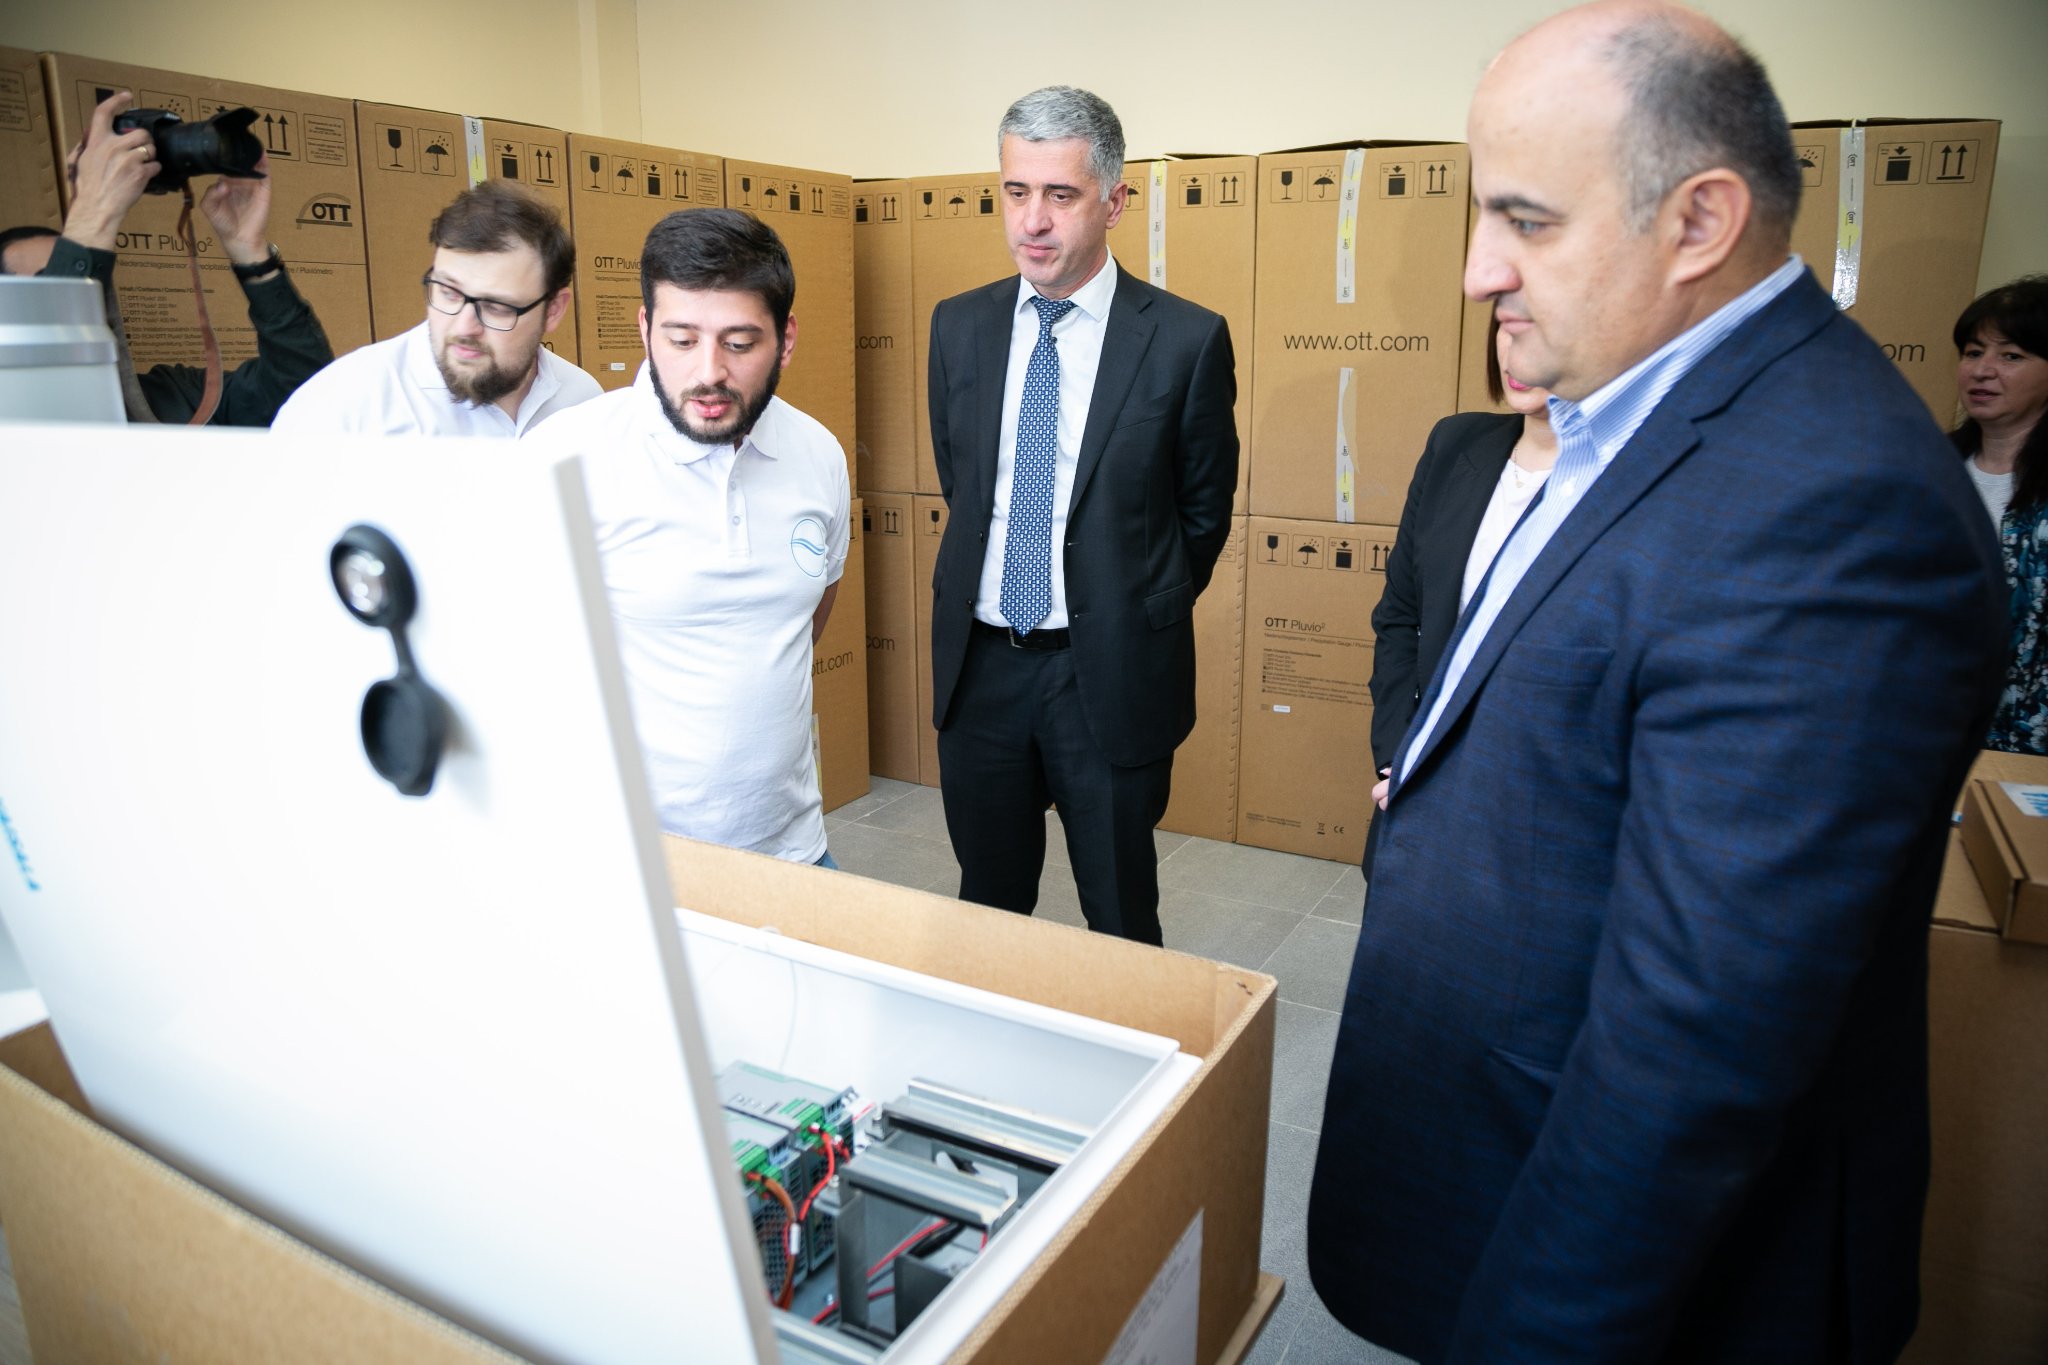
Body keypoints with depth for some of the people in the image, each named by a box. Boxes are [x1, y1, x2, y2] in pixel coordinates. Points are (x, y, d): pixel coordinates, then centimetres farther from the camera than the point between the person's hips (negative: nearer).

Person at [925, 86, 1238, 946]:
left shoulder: (1186, 340, -9)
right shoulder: (959, 326, 3)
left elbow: (1204, 511, 2)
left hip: (1110, 673, -3)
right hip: (979, 664, 4)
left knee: (1120, 920, 12)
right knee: (986, 903, 19)